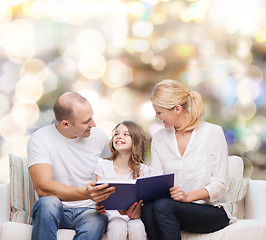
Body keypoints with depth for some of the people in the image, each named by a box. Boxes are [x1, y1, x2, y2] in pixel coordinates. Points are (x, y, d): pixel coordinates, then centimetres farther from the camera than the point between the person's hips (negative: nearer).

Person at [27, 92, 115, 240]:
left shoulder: (98, 136, 4)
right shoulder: (40, 140, -9)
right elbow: (43, 188, -21)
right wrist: (84, 193, -36)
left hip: (87, 211, 2)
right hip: (55, 211, -2)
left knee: (97, 221, -34)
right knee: (48, 202, -37)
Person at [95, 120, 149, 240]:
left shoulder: (143, 170, 5)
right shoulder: (103, 166, 4)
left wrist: (137, 212, -23)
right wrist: (99, 207, -21)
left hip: (134, 217, 1)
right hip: (112, 215, 0)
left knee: (136, 229, -33)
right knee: (118, 228, -34)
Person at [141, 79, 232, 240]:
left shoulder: (213, 133, -3)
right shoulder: (159, 139, 11)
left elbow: (219, 185, -8)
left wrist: (188, 196, -25)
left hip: (213, 210, -4)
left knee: (162, 206, -32)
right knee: (147, 209, -31)